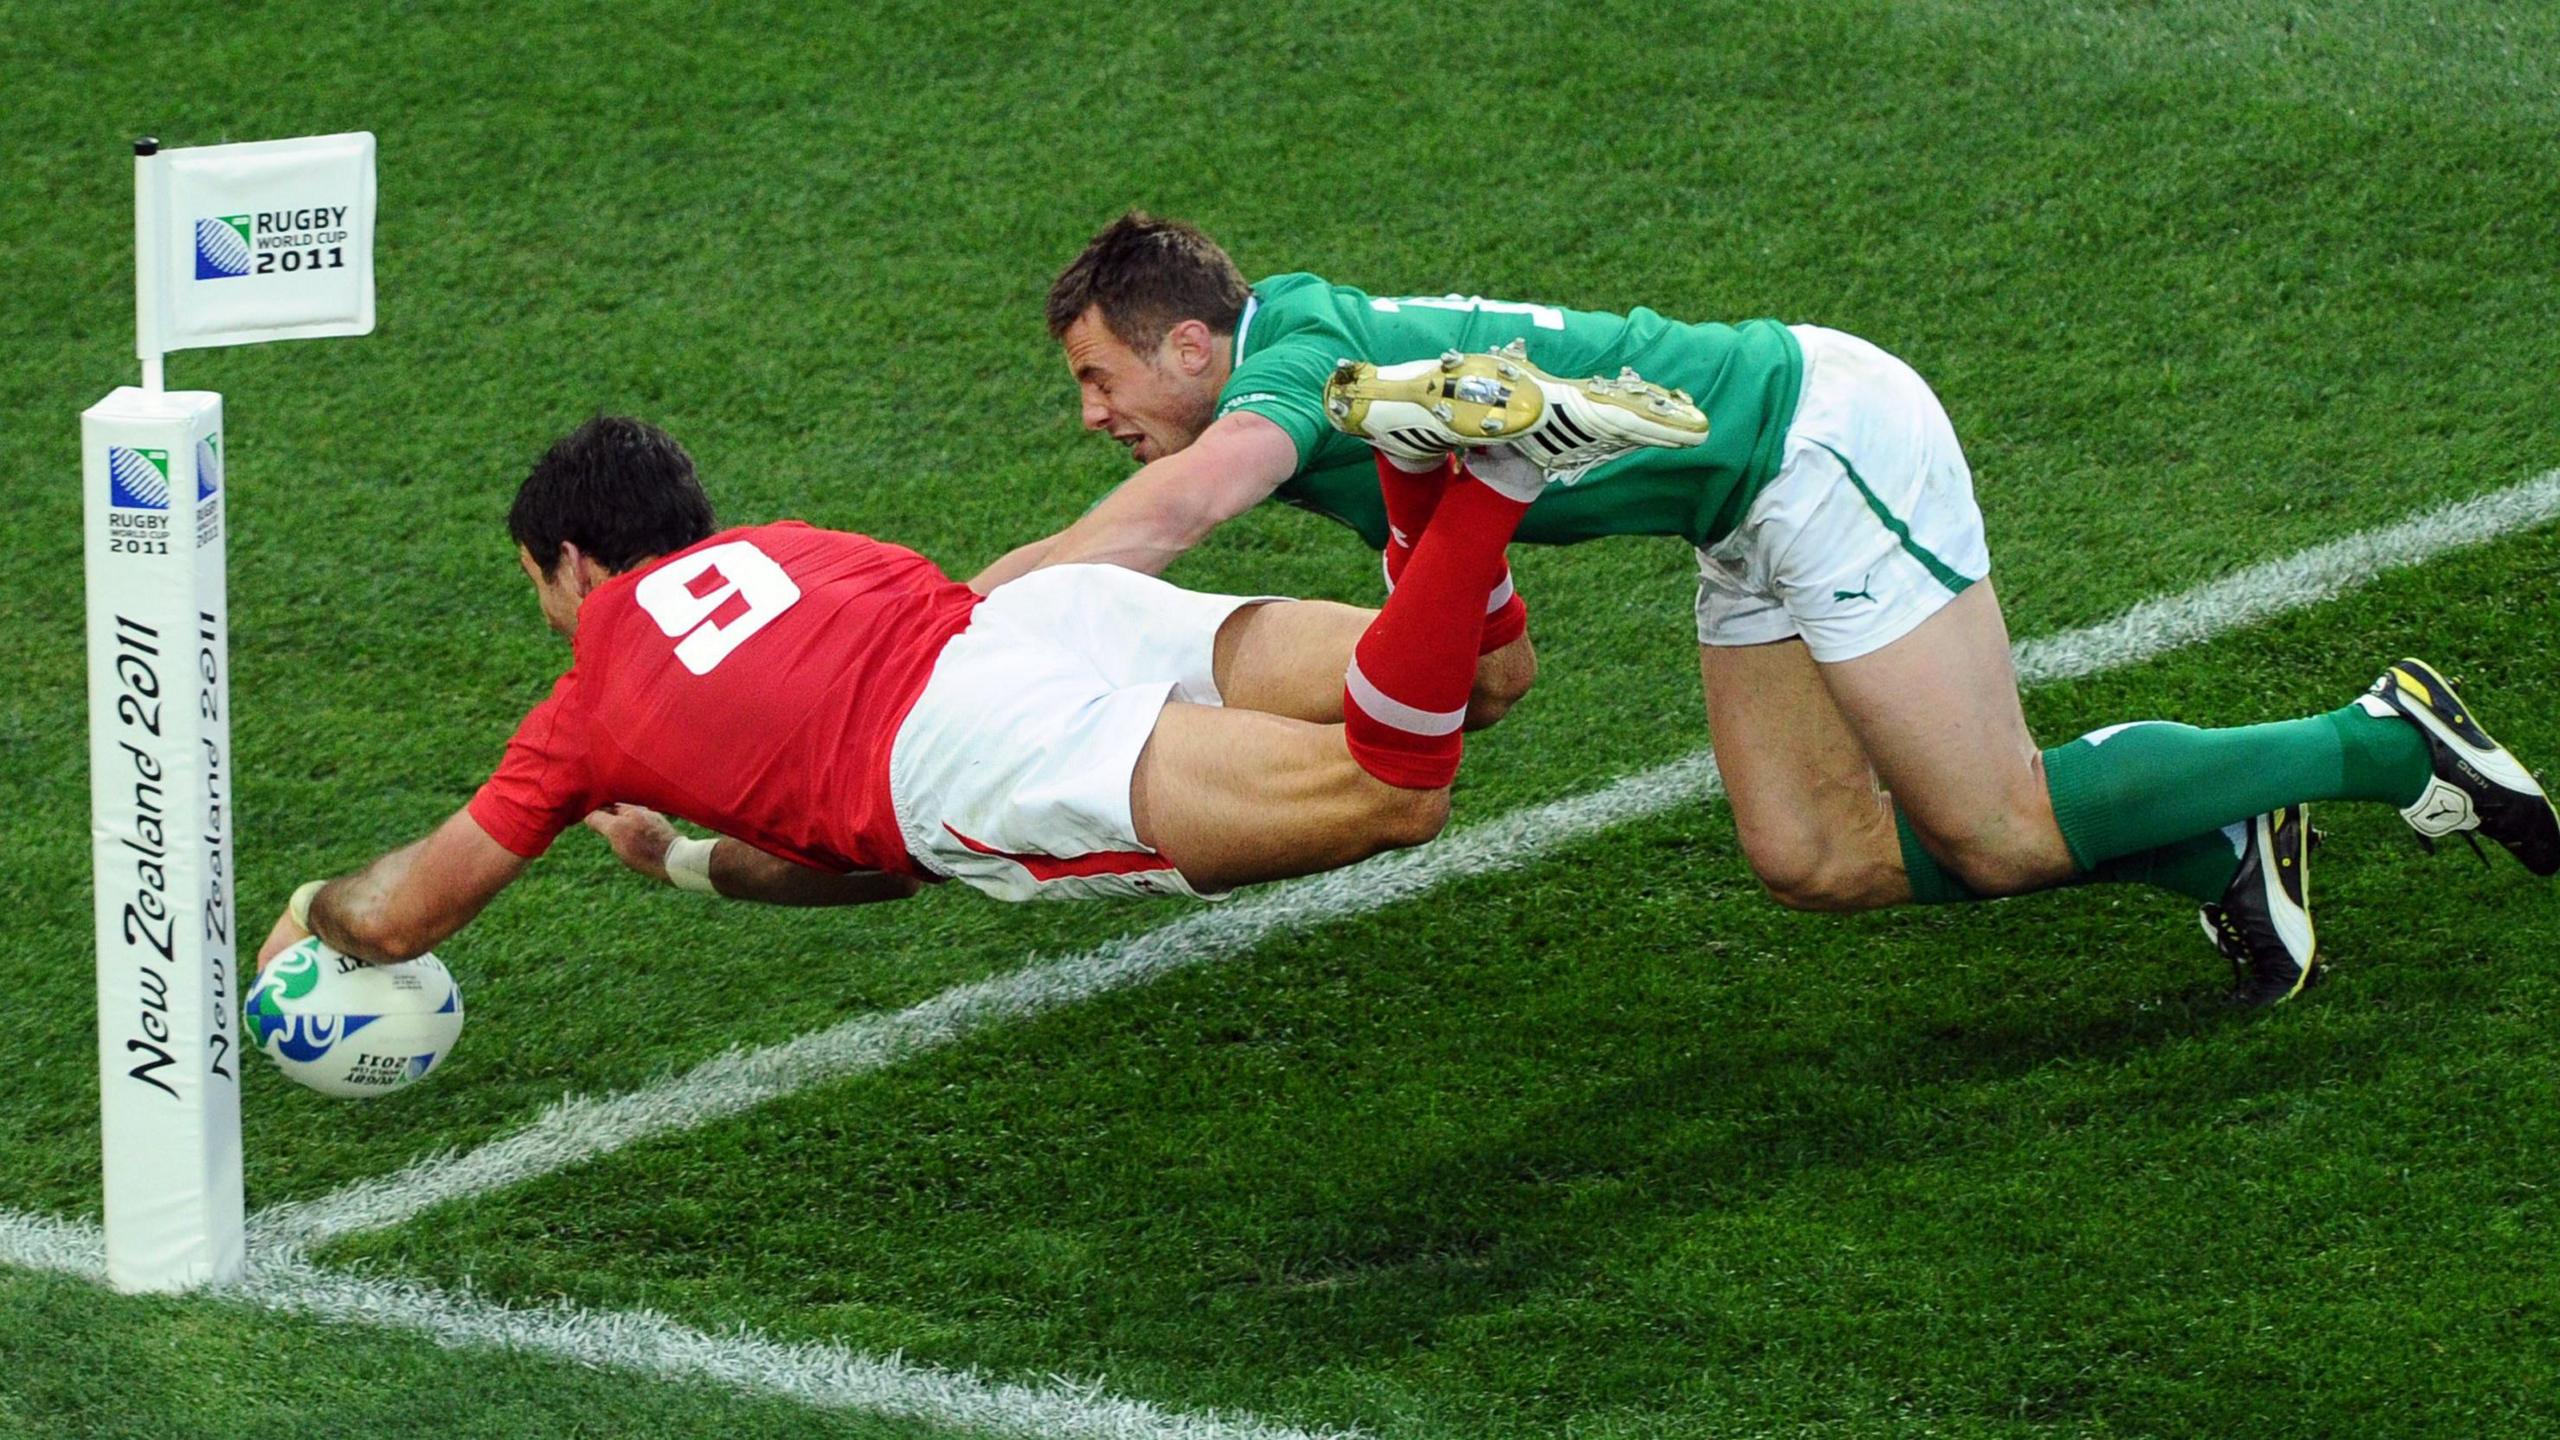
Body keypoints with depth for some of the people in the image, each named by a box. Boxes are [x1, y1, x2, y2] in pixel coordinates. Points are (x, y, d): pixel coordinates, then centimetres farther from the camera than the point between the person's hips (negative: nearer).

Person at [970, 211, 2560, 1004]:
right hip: (1759, 508, 9)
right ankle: (2214, 843, 11)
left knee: (1999, 832, -8)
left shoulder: (1295, 355, -17)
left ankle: (2379, 742, 4)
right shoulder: (1349, 398, 12)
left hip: (1820, 429, -9)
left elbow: (1168, 511, -39)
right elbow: (1500, 666, 21)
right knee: (1819, 858, 3)